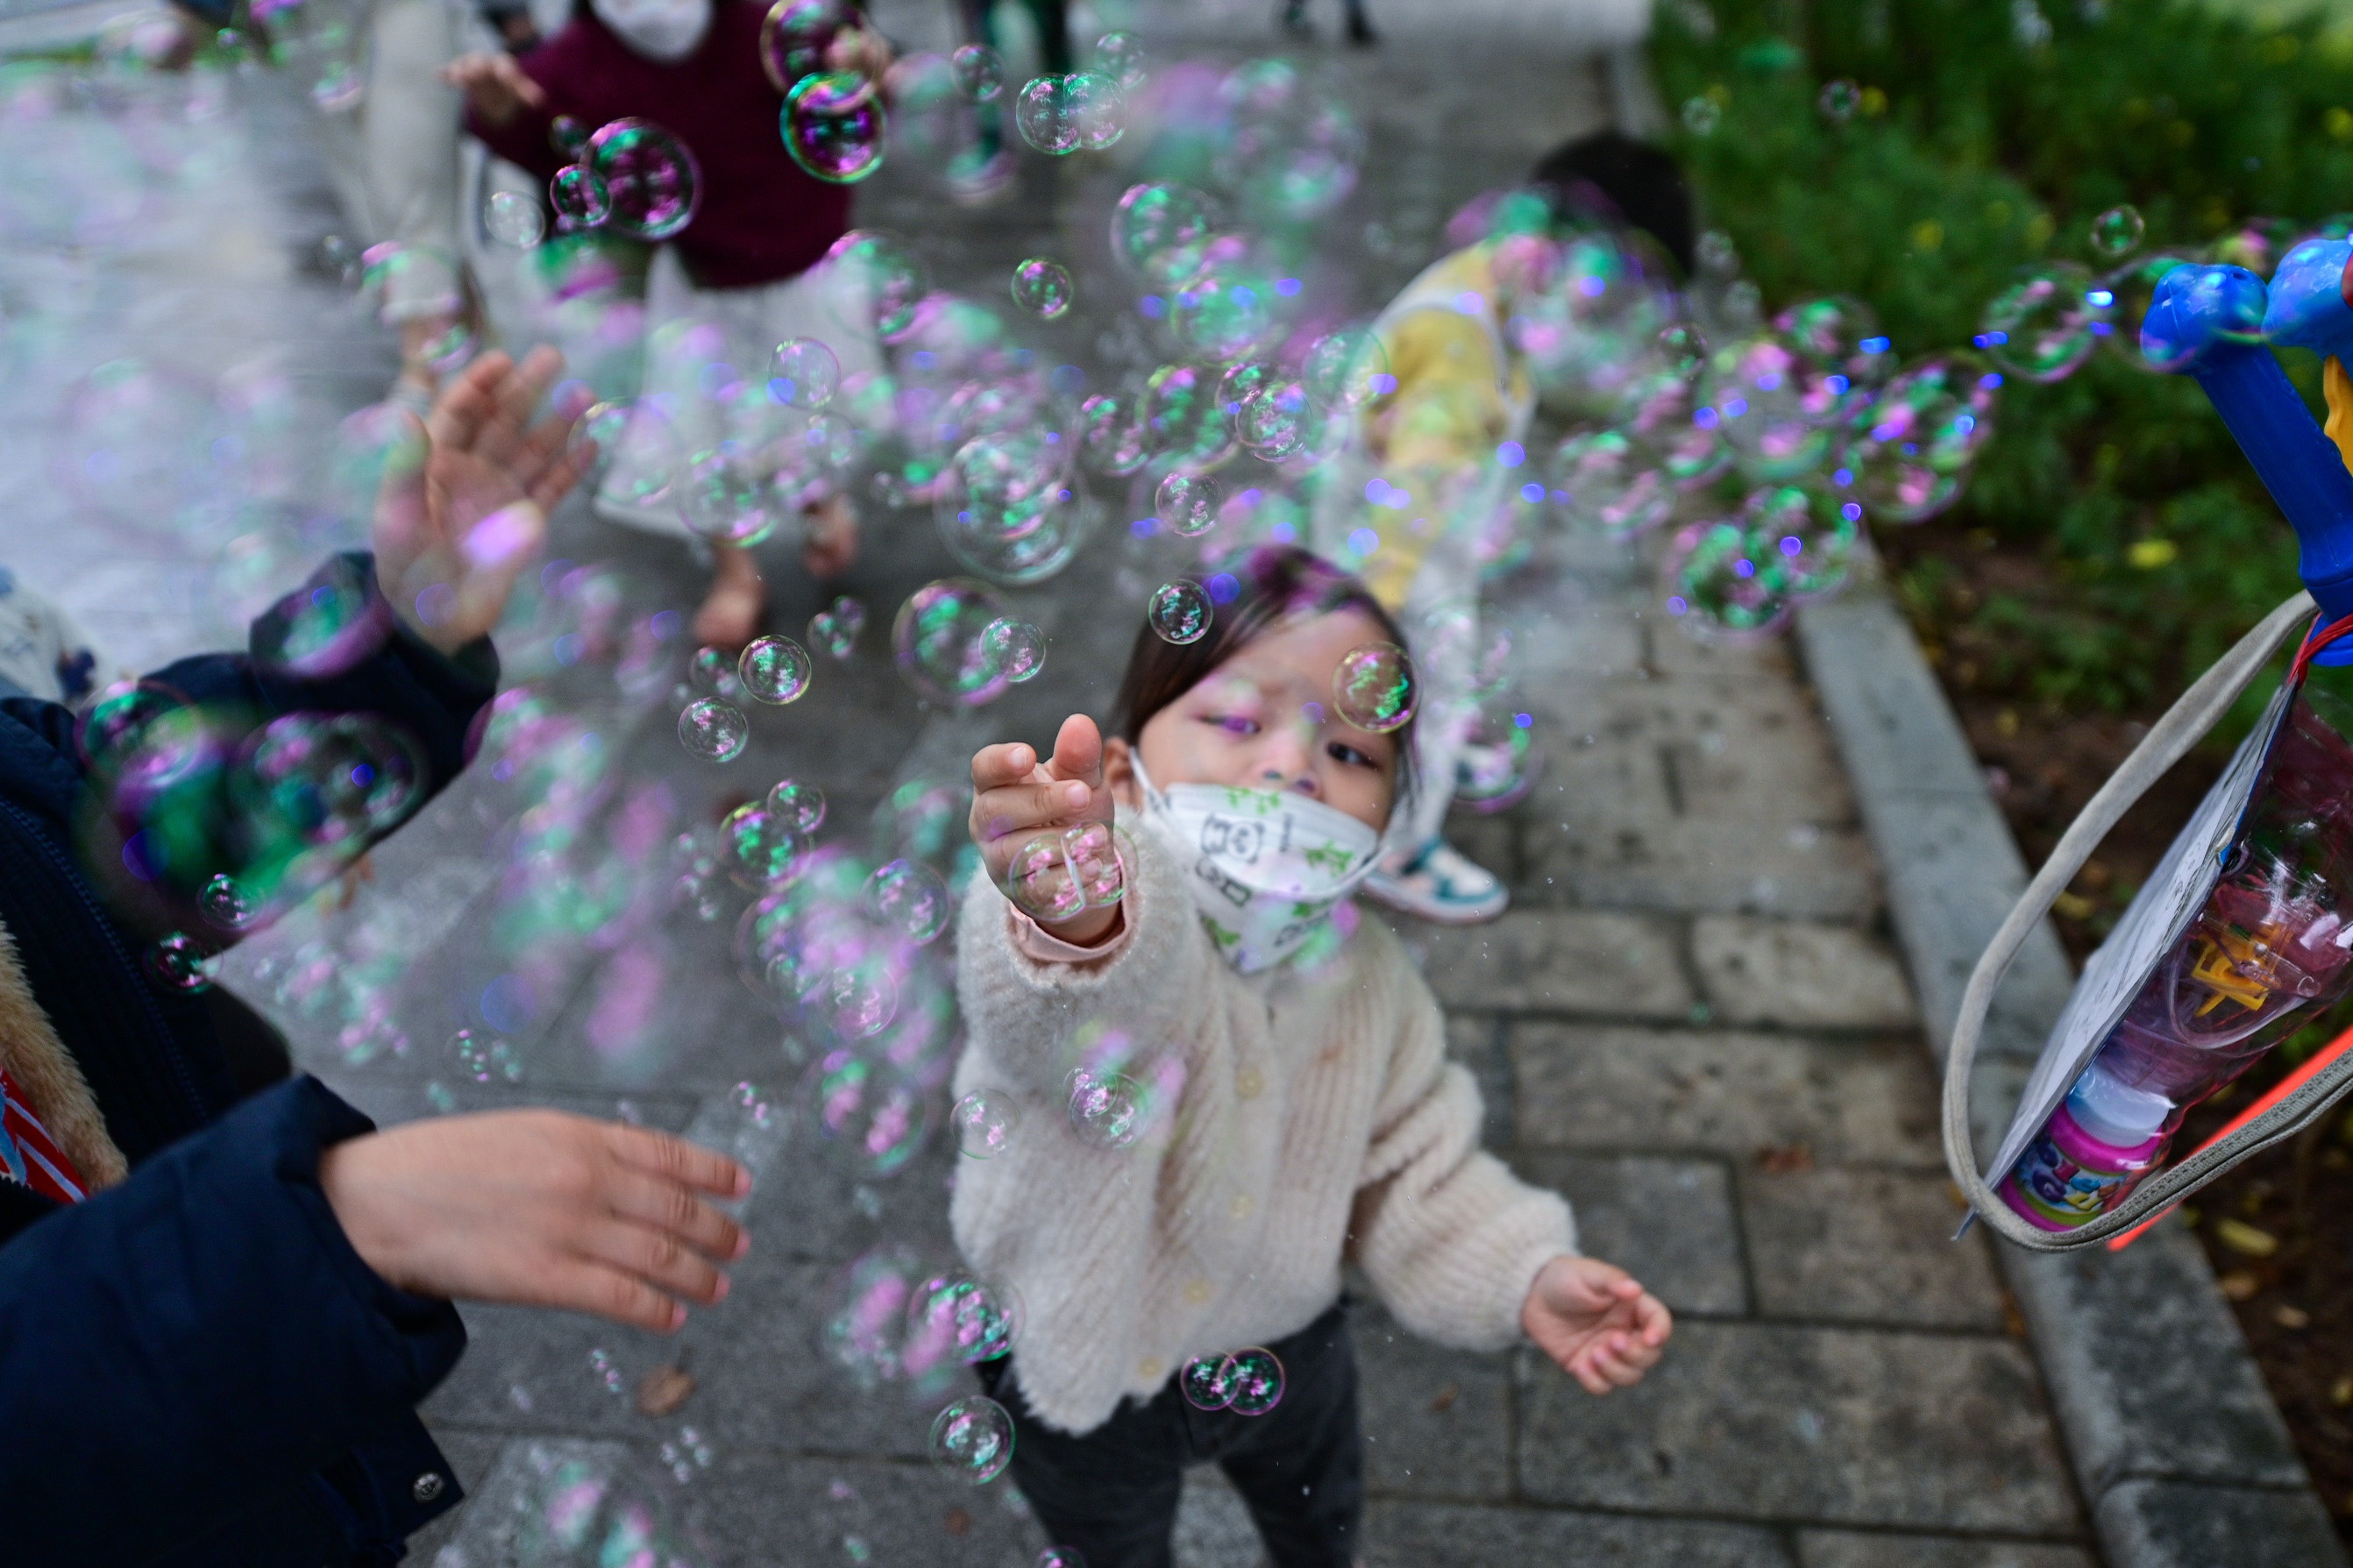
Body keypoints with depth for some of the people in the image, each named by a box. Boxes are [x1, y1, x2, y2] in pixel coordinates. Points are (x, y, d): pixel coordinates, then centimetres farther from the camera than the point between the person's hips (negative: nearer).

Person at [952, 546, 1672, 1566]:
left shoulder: (1366, 976, -18)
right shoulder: (1055, 915, -37)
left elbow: (1411, 1168, -4)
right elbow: (1094, 1002, -62)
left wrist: (1523, 1277, -19)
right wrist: (1080, 927, -84)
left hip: (1283, 1345, 4)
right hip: (1084, 1365, -3)